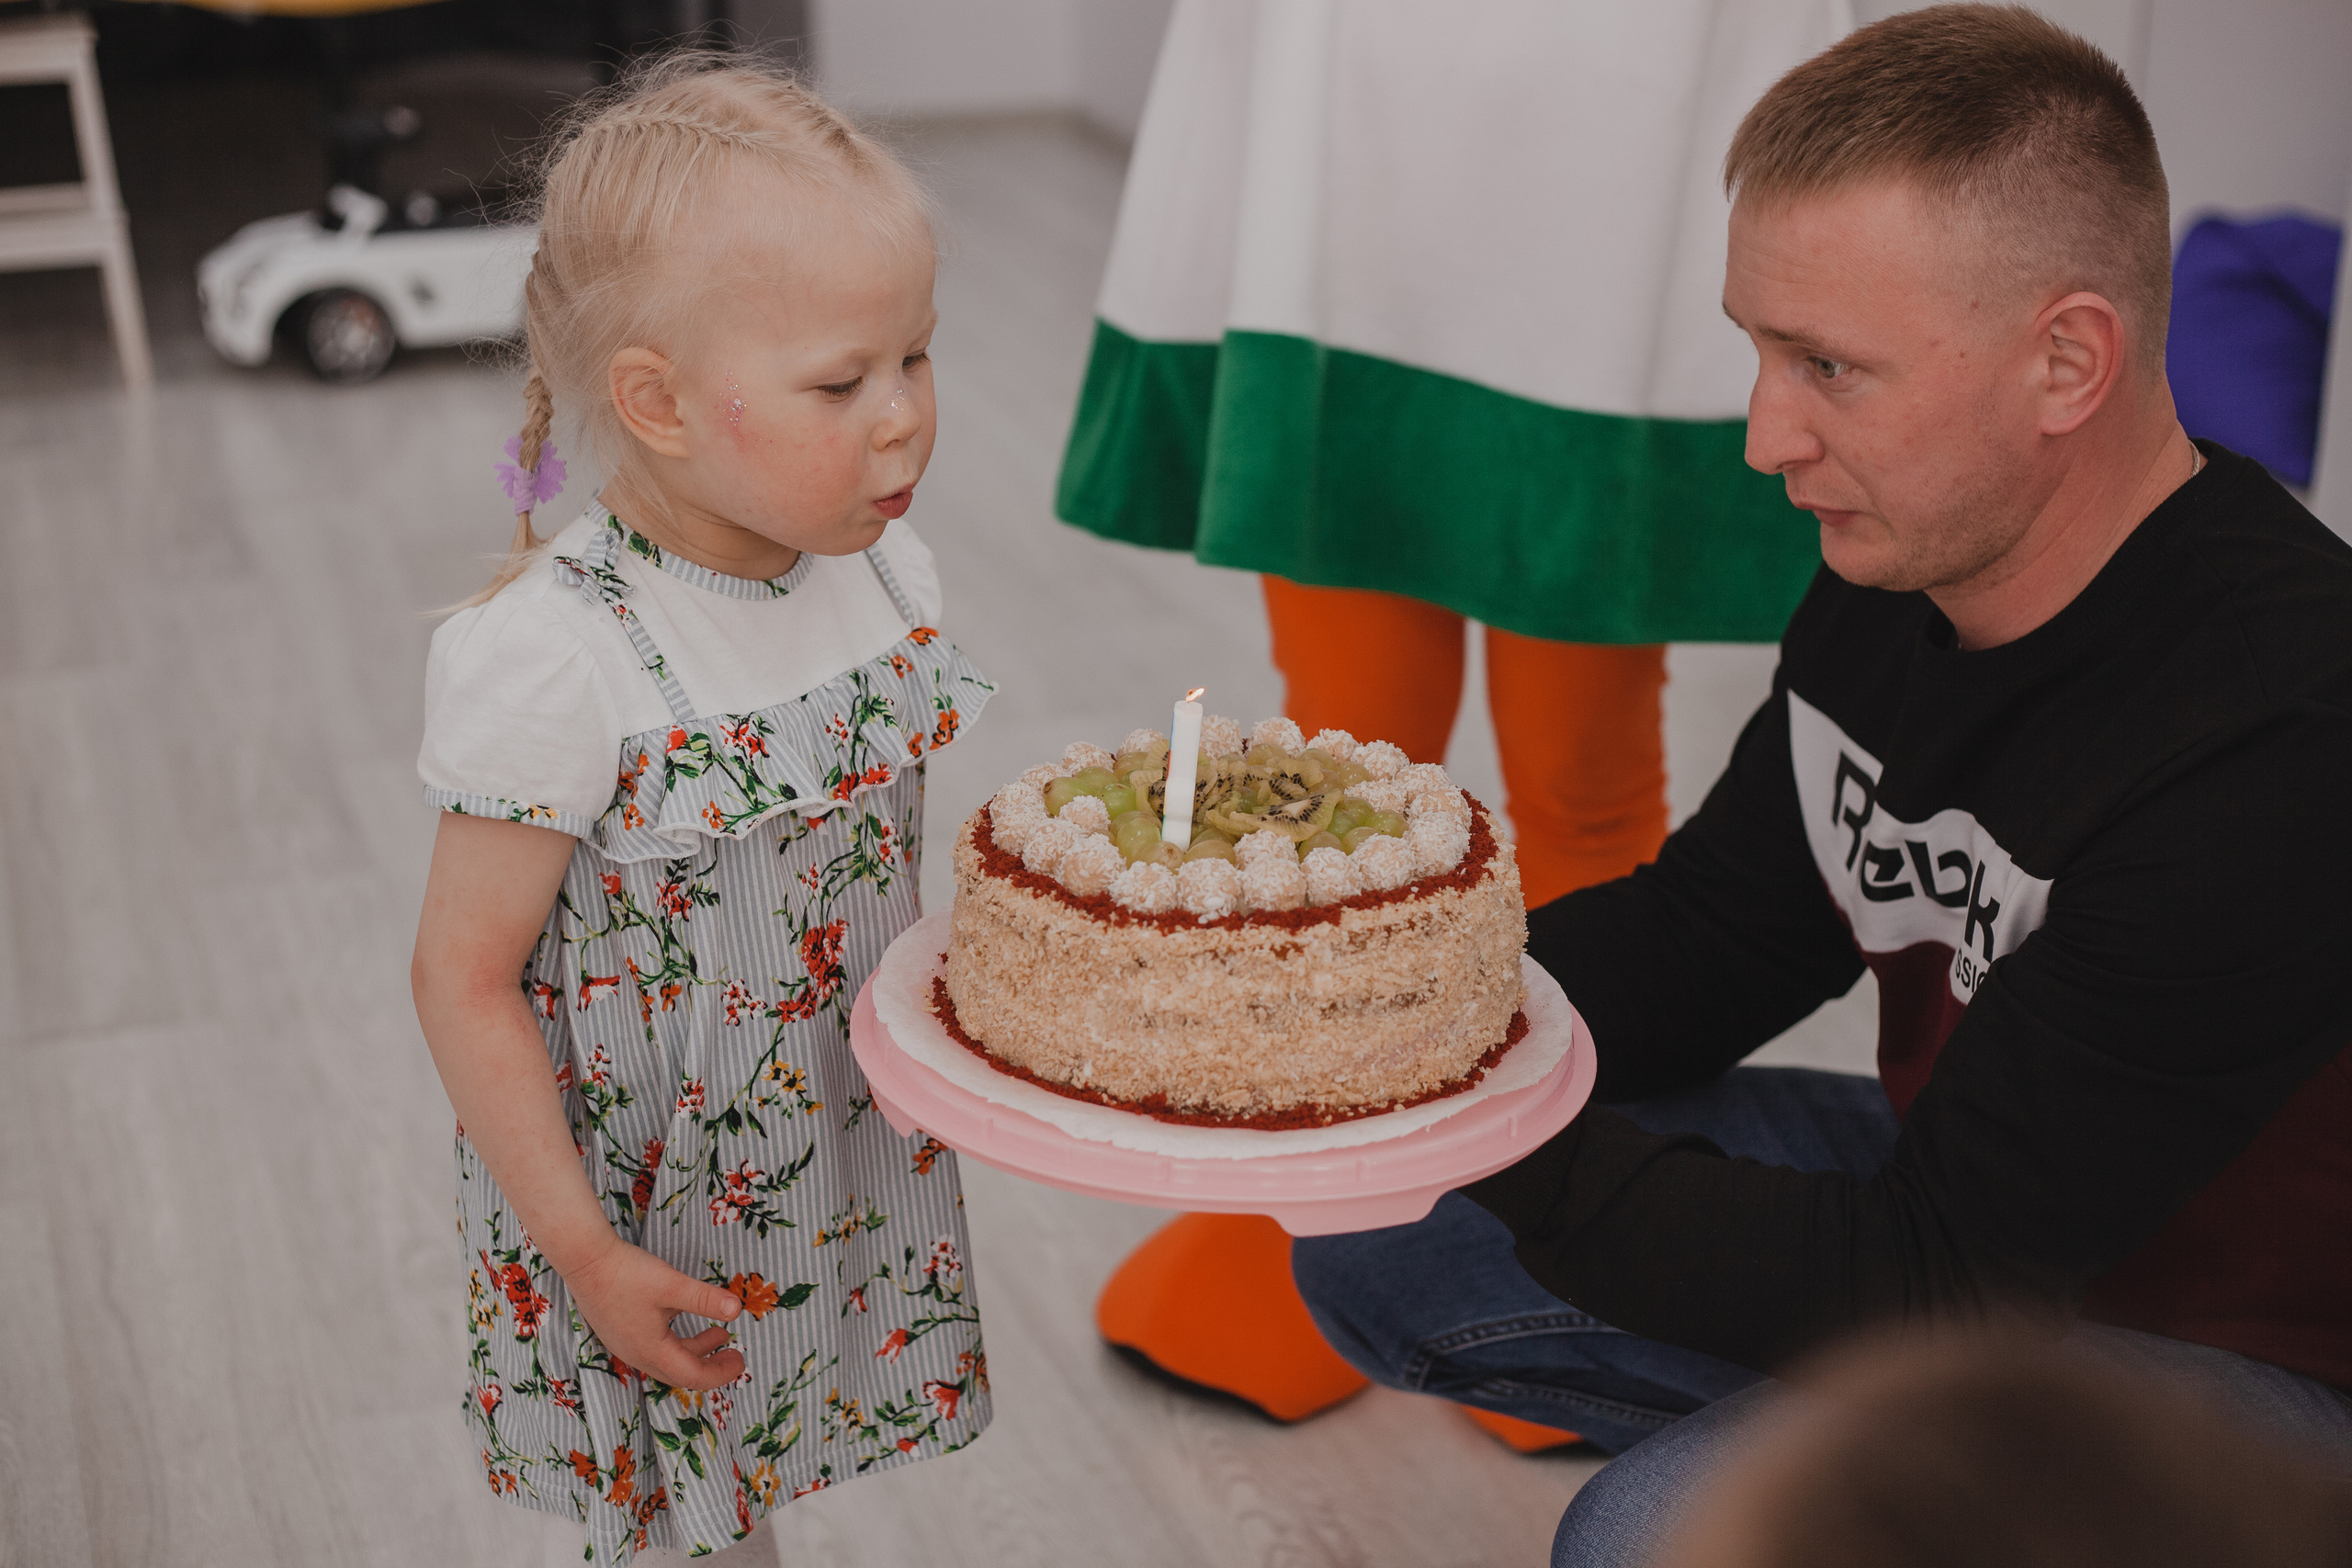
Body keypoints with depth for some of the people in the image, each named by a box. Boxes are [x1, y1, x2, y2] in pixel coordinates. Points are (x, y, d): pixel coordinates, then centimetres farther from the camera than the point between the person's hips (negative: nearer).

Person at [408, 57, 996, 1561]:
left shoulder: (884, 571, -6)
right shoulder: (555, 658, -26)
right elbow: (466, 982, -19)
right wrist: (584, 1255, -15)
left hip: (851, 1188, 5)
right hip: (640, 1209, -5)